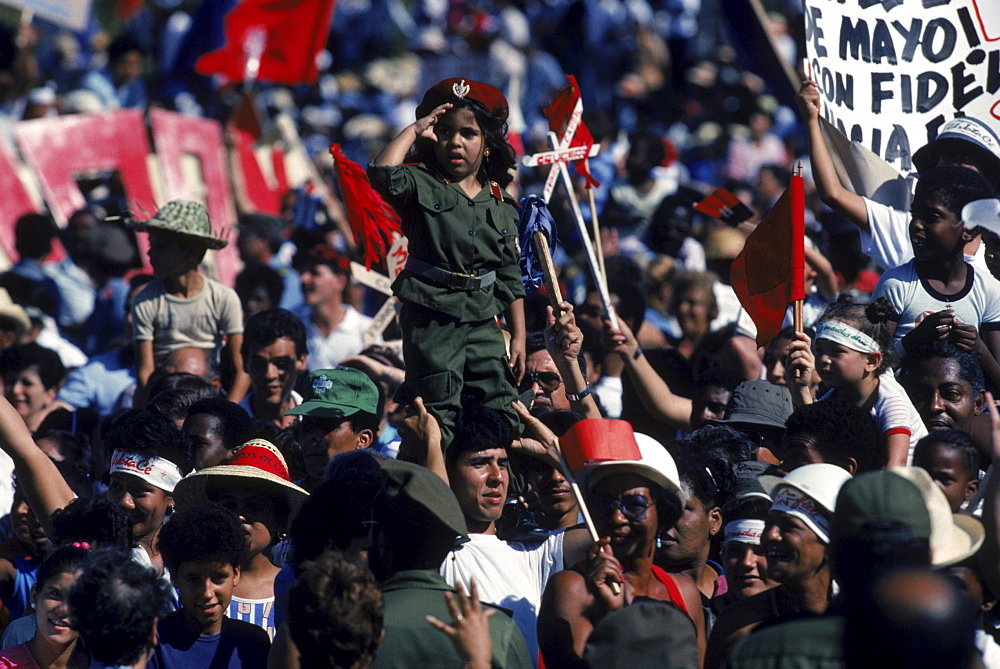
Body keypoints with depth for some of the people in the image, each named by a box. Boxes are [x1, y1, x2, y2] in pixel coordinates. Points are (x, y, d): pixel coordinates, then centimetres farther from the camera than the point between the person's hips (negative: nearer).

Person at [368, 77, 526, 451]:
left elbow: (510, 280, 15)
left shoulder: (501, 207, 12)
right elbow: (383, 174, -22)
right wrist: (416, 129, -8)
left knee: (501, 416, 1)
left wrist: (518, 336, 10)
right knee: (437, 419, -8)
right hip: (431, 318, -4)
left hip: (483, 321, 4)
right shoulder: (423, 186, 1)